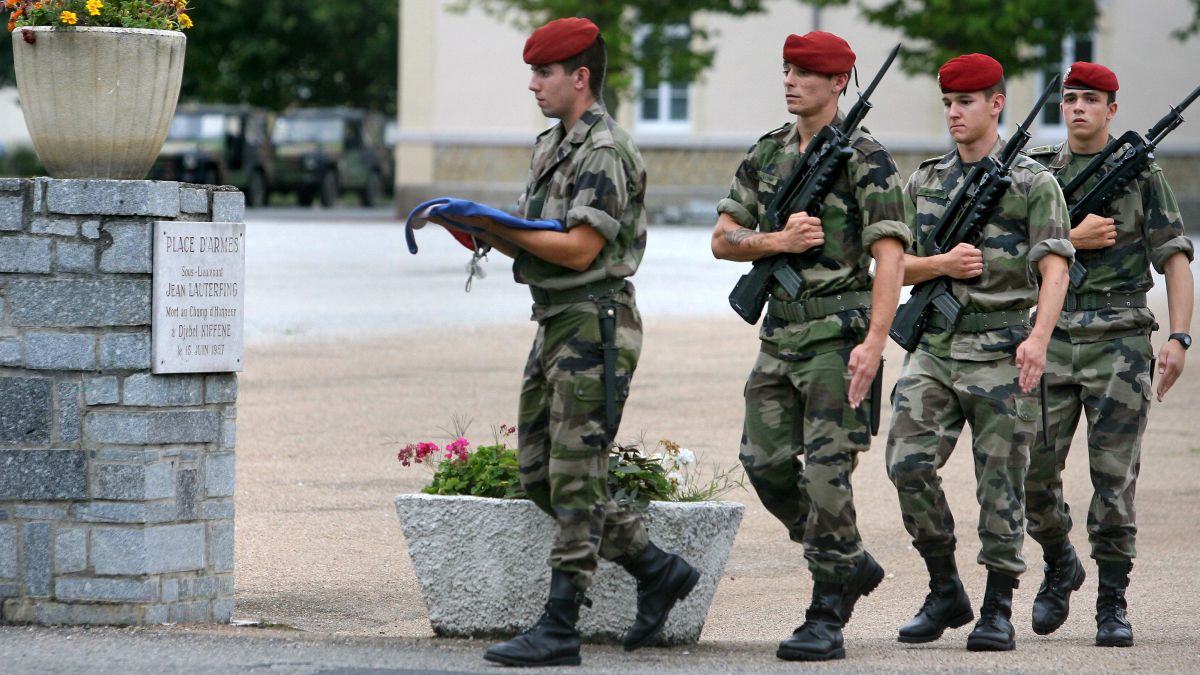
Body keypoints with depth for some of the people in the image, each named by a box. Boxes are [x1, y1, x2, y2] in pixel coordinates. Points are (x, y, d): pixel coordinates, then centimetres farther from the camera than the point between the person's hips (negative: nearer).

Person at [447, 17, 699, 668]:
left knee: (575, 480, -7)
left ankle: (558, 630, -5)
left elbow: (579, 249, -20)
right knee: (540, 476, 11)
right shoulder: (550, 146, 16)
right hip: (553, 324, 10)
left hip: (594, 327, -10)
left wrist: (498, 228, -17)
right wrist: (485, 231, -1)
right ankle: (657, 571, 20)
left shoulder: (605, 152, -14)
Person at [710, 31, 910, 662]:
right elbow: (723, 239, 11)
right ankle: (851, 564, 24)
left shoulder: (865, 159, -8)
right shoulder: (766, 154, 12)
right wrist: (777, 241, -10)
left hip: (837, 333, -7)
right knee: (765, 462, 4)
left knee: (826, 474, -8)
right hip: (780, 331, 7)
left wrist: (873, 342, -23)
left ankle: (826, 618, -2)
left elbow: (889, 255, -14)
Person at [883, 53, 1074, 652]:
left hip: (1000, 353, -4)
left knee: (1000, 482, -2)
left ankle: (998, 609, 7)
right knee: (909, 463, -10)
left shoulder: (1032, 183, 0)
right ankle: (944, 591, 5)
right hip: (935, 347, 4)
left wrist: (1038, 339, -21)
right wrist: (943, 264, -6)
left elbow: (1054, 269, -8)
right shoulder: (924, 182, 14)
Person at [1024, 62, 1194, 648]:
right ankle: (1060, 567, 26)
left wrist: (1178, 338, -9)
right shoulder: (1036, 174, 10)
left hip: (1118, 342, -2)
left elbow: (1175, 258, 0)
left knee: (1114, 480, -5)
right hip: (1051, 340, 2)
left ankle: (1113, 605, 3)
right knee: (1034, 475, -1)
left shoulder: (1141, 174, 3)